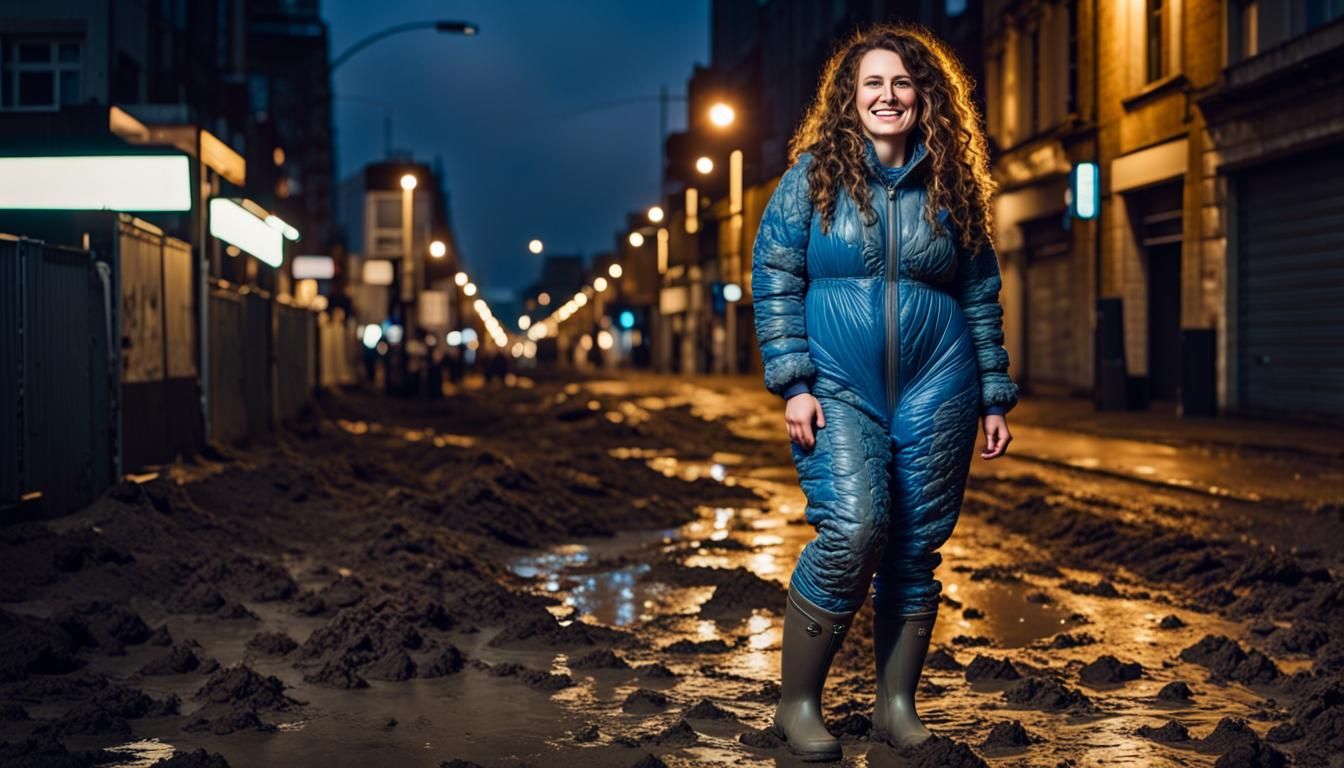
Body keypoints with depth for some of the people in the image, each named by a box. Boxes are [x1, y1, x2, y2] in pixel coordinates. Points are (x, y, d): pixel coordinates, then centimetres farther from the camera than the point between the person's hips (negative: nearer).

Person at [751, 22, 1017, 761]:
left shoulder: (949, 186, 10)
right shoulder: (814, 174, 4)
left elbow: (981, 300, 14)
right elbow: (773, 280, 0)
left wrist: (994, 398, 11)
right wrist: (793, 383, -9)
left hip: (934, 388, 3)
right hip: (839, 388, -3)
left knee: (917, 547, 3)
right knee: (852, 529, -18)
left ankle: (897, 705, 17)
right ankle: (797, 705, -4)